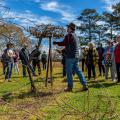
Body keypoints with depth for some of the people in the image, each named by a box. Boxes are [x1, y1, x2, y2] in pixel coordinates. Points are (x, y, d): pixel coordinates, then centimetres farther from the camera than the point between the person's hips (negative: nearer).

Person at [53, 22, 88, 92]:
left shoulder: (69, 35, -9)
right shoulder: (74, 36, 19)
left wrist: (56, 43, -4)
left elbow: (64, 43, -18)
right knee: (78, 70, 9)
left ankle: (70, 87, 5)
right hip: (76, 56, 9)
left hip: (70, 56, -8)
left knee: (69, 72, -1)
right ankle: (85, 85, 7)